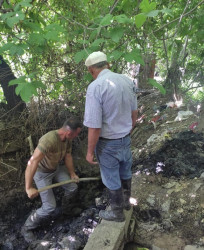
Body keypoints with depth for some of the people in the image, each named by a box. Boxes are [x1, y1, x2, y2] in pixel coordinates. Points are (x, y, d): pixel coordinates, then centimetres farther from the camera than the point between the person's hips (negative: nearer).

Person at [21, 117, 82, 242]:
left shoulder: (67, 139, -16)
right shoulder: (49, 139, -42)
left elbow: (68, 156, -1)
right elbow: (32, 162, -47)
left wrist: (72, 173, 3)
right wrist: (29, 188, -47)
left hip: (56, 168, 7)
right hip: (42, 172, -6)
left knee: (73, 187, 6)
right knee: (50, 207, -9)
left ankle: (66, 203, 42)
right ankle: (27, 228, 16)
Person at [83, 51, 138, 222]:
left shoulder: (95, 87, -25)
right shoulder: (126, 81, -4)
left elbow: (94, 127, -25)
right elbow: (134, 112, 7)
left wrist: (90, 152, -10)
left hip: (108, 143, -6)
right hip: (125, 139, 7)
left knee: (112, 179, 15)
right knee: (125, 172, 27)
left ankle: (117, 213, 38)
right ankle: (126, 201, 52)